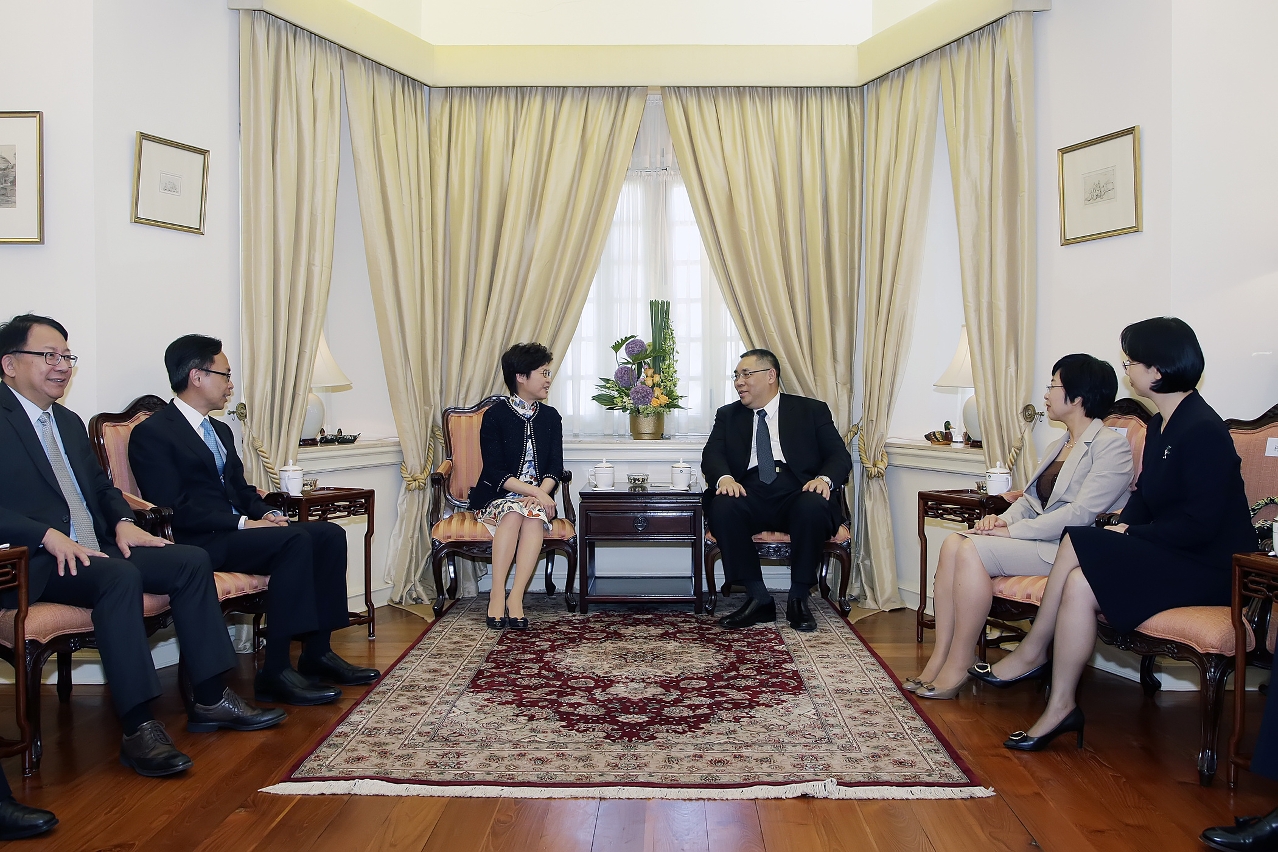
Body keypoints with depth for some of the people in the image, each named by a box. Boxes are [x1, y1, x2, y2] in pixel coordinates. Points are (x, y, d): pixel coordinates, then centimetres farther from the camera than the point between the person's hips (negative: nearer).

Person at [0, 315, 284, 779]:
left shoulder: (69, 422, 21)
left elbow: (101, 485, 24)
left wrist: (123, 521, 3)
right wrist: (49, 536, -26)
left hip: (94, 549, 8)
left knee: (191, 560, -10)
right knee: (120, 575, -35)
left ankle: (210, 699, -6)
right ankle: (138, 729, -33)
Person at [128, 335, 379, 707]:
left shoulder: (221, 430, 22)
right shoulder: (151, 433, -6)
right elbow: (172, 508, -16)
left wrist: (267, 513, 2)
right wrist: (243, 523, -20)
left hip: (237, 529, 9)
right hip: (199, 543, -8)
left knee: (330, 533, -11)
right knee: (295, 542, -30)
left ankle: (317, 651, -9)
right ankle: (276, 672, -27)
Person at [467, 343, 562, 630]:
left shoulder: (551, 417, 9)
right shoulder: (495, 416, -3)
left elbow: (555, 467, 2)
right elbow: (494, 472, -12)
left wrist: (542, 493, -19)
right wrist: (535, 492, -22)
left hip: (538, 496, 2)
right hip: (497, 496, -2)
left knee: (535, 516, -31)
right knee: (513, 512, -35)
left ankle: (516, 597, -34)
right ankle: (497, 594, -31)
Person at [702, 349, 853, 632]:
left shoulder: (812, 410, 15)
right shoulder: (728, 415, 21)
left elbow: (840, 455, 5)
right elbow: (712, 454, 5)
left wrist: (824, 478, -18)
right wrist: (724, 478, -19)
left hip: (797, 495, -1)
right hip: (750, 497, 2)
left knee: (813, 506, -35)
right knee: (722, 507, -31)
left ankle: (798, 599, -18)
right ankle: (758, 598, -20)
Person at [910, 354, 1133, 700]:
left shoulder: (1111, 446, -8)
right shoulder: (1058, 446, 21)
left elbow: (1081, 513, -18)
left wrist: (1012, 531, -18)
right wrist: (1003, 519, -4)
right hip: (1038, 539, 8)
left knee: (973, 549, -26)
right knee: (953, 542, -15)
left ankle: (959, 665, -18)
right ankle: (940, 658, -19)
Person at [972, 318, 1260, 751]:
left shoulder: (1202, 430, -19)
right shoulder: (1160, 425, 12)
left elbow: (1200, 524, -23)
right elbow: (1144, 495, 18)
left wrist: (1133, 533, -14)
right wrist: (1125, 524, -2)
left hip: (1207, 566, -9)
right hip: (1167, 550, 9)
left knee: (1081, 584, -24)